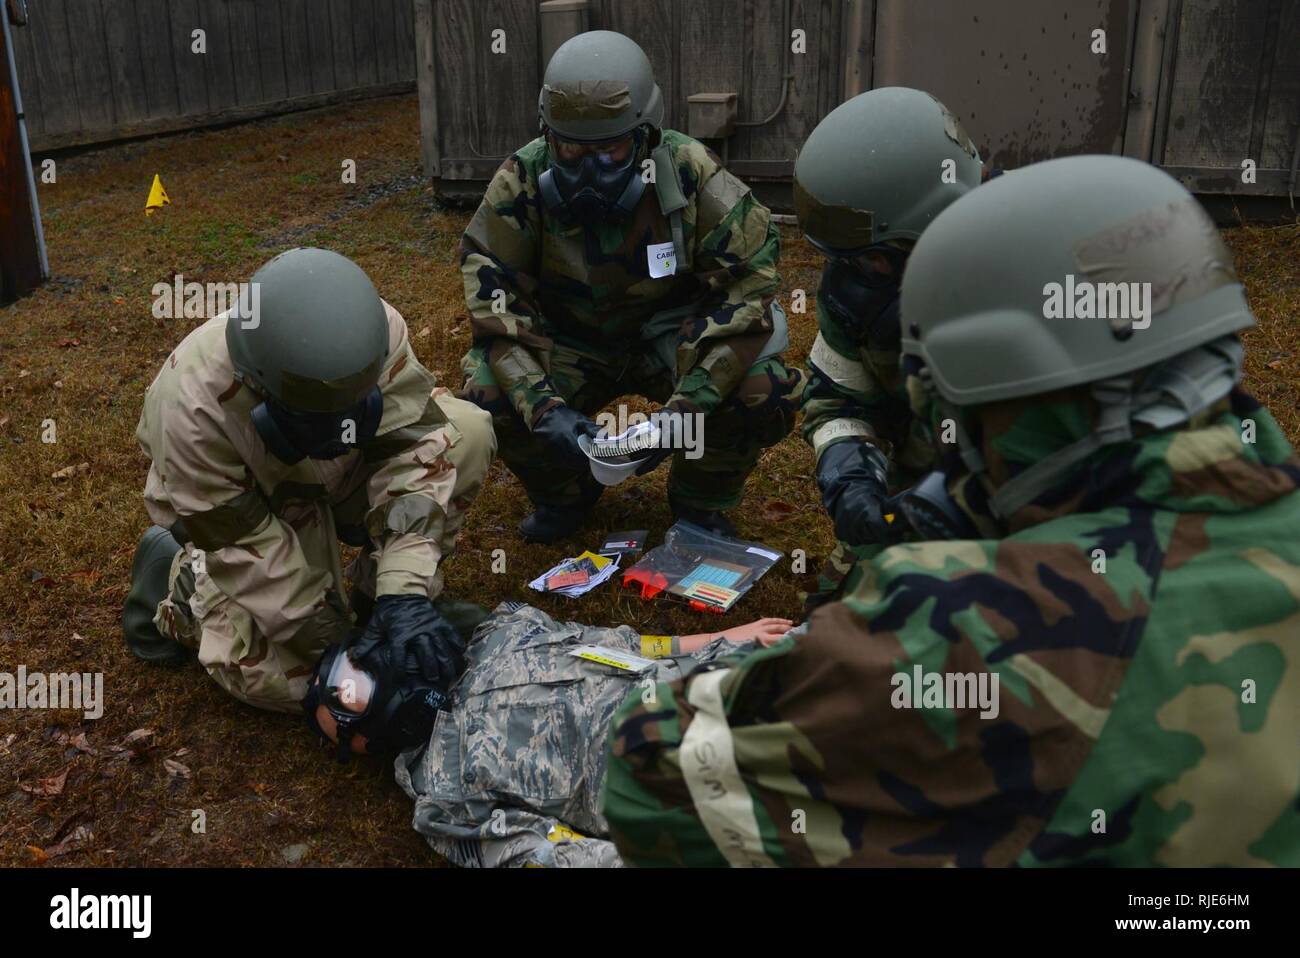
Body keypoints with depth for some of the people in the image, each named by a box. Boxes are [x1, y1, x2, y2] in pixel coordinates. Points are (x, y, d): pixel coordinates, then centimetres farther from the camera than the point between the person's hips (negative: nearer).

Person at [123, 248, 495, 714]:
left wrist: (404, 590, -40)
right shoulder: (192, 407, -38)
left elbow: (409, 447, -32)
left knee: (465, 433, -23)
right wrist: (332, 645, -25)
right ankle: (179, 576, 10)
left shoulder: (375, 330, -32)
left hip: (343, 475, 3)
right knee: (287, 678, -18)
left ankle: (377, 587, -4)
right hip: (243, 504, -3)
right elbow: (242, 547, -29)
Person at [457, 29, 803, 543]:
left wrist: (683, 410, -34)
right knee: (486, 389, -27)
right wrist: (543, 407, -35)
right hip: (569, 346, 1)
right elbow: (495, 304, -19)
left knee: (763, 390, -29)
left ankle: (700, 501, 3)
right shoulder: (524, 182, -20)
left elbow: (746, 294, -23)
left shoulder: (692, 176, -23)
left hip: (672, 337, -1)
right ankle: (563, 494, 6)